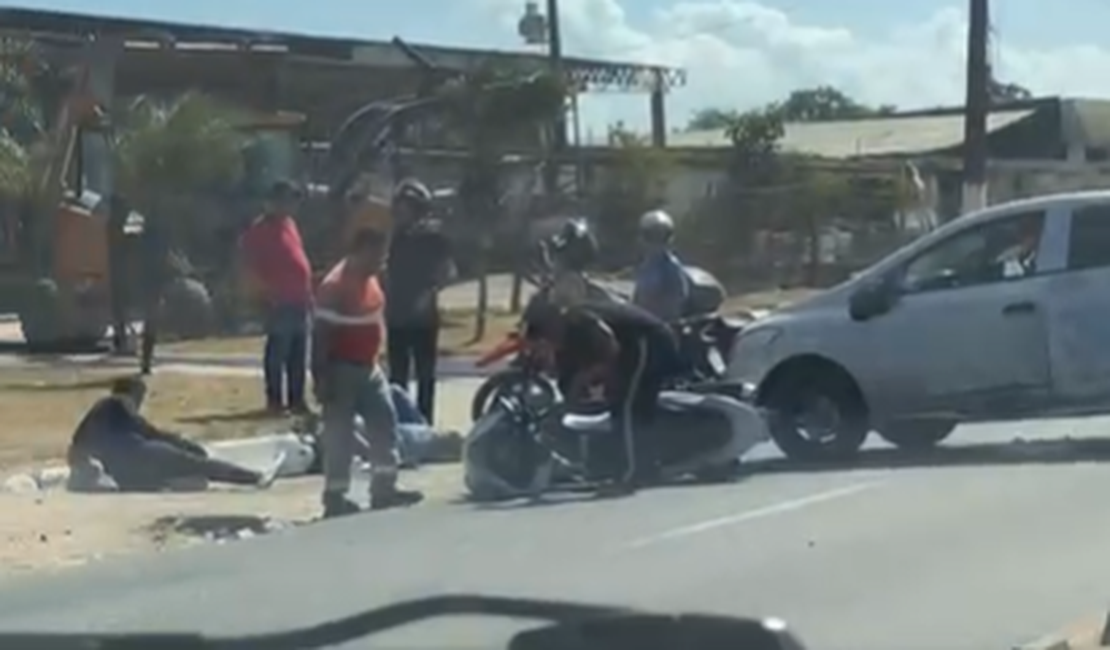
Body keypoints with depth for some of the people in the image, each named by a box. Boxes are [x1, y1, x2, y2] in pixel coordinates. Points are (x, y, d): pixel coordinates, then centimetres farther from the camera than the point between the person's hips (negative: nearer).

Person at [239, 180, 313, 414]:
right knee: (278, 351, -4)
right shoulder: (261, 228, -8)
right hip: (280, 301, -8)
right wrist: (270, 288, -14)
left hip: (299, 299, 8)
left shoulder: (288, 223, 17)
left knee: (298, 354, 10)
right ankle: (275, 399, 1)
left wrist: (307, 290, 15)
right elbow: (249, 261, -13)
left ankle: (296, 398, 15)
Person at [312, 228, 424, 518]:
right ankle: (335, 497, 5)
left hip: (369, 367, 9)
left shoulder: (369, 279, 7)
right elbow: (320, 333, -21)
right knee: (339, 434, -3)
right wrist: (321, 377, -23)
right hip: (342, 371, -9)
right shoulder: (335, 285, -20)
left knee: (385, 423, 9)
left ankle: (384, 488, 17)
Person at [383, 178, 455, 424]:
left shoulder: (433, 235, -6)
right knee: (397, 375, 9)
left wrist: (430, 291, -20)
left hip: (423, 315, -4)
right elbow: (387, 271, 14)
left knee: (425, 374, 2)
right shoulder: (393, 235, 5)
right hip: (397, 314, 4)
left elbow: (448, 270, -7)